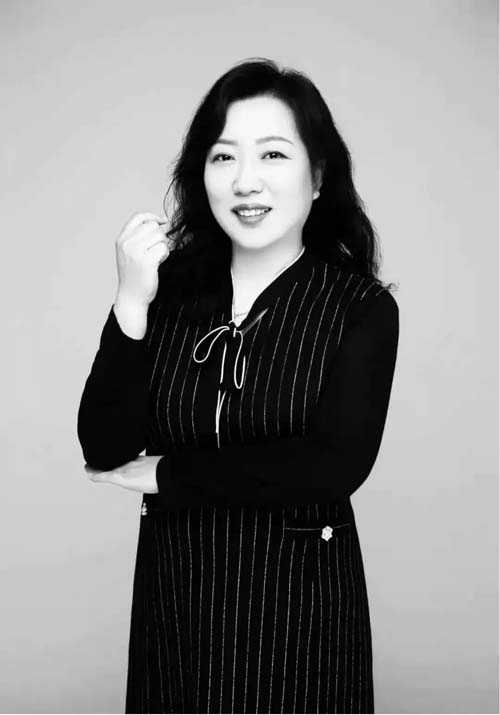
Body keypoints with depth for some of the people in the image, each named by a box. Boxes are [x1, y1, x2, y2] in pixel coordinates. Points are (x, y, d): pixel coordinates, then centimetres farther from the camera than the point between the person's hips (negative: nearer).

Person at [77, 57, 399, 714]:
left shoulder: (361, 308, -9)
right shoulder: (171, 286, -3)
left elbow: (336, 464, -21)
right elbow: (105, 451, -7)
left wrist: (164, 475, -15)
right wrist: (131, 306, -19)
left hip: (299, 599, -2)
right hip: (173, 588, 2)